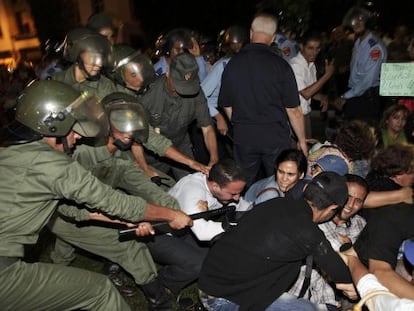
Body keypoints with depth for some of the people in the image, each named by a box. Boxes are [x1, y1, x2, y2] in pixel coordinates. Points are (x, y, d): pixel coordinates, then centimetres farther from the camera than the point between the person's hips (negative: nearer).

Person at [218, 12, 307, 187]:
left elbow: (227, 106, 6)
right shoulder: (280, 65, -11)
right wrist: (302, 140, 4)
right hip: (276, 136, -2)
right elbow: (293, 110, -8)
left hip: (242, 138, 3)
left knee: (243, 189, 16)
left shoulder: (232, 64, -2)